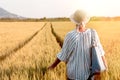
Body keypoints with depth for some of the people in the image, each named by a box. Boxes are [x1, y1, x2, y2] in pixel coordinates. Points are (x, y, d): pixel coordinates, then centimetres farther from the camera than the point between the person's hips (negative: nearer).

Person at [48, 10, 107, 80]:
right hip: (88, 73, 2)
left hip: (74, 74, -2)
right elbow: (100, 52, -4)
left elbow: (63, 55, -10)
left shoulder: (70, 36, -19)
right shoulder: (93, 33, -13)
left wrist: (53, 66, 6)